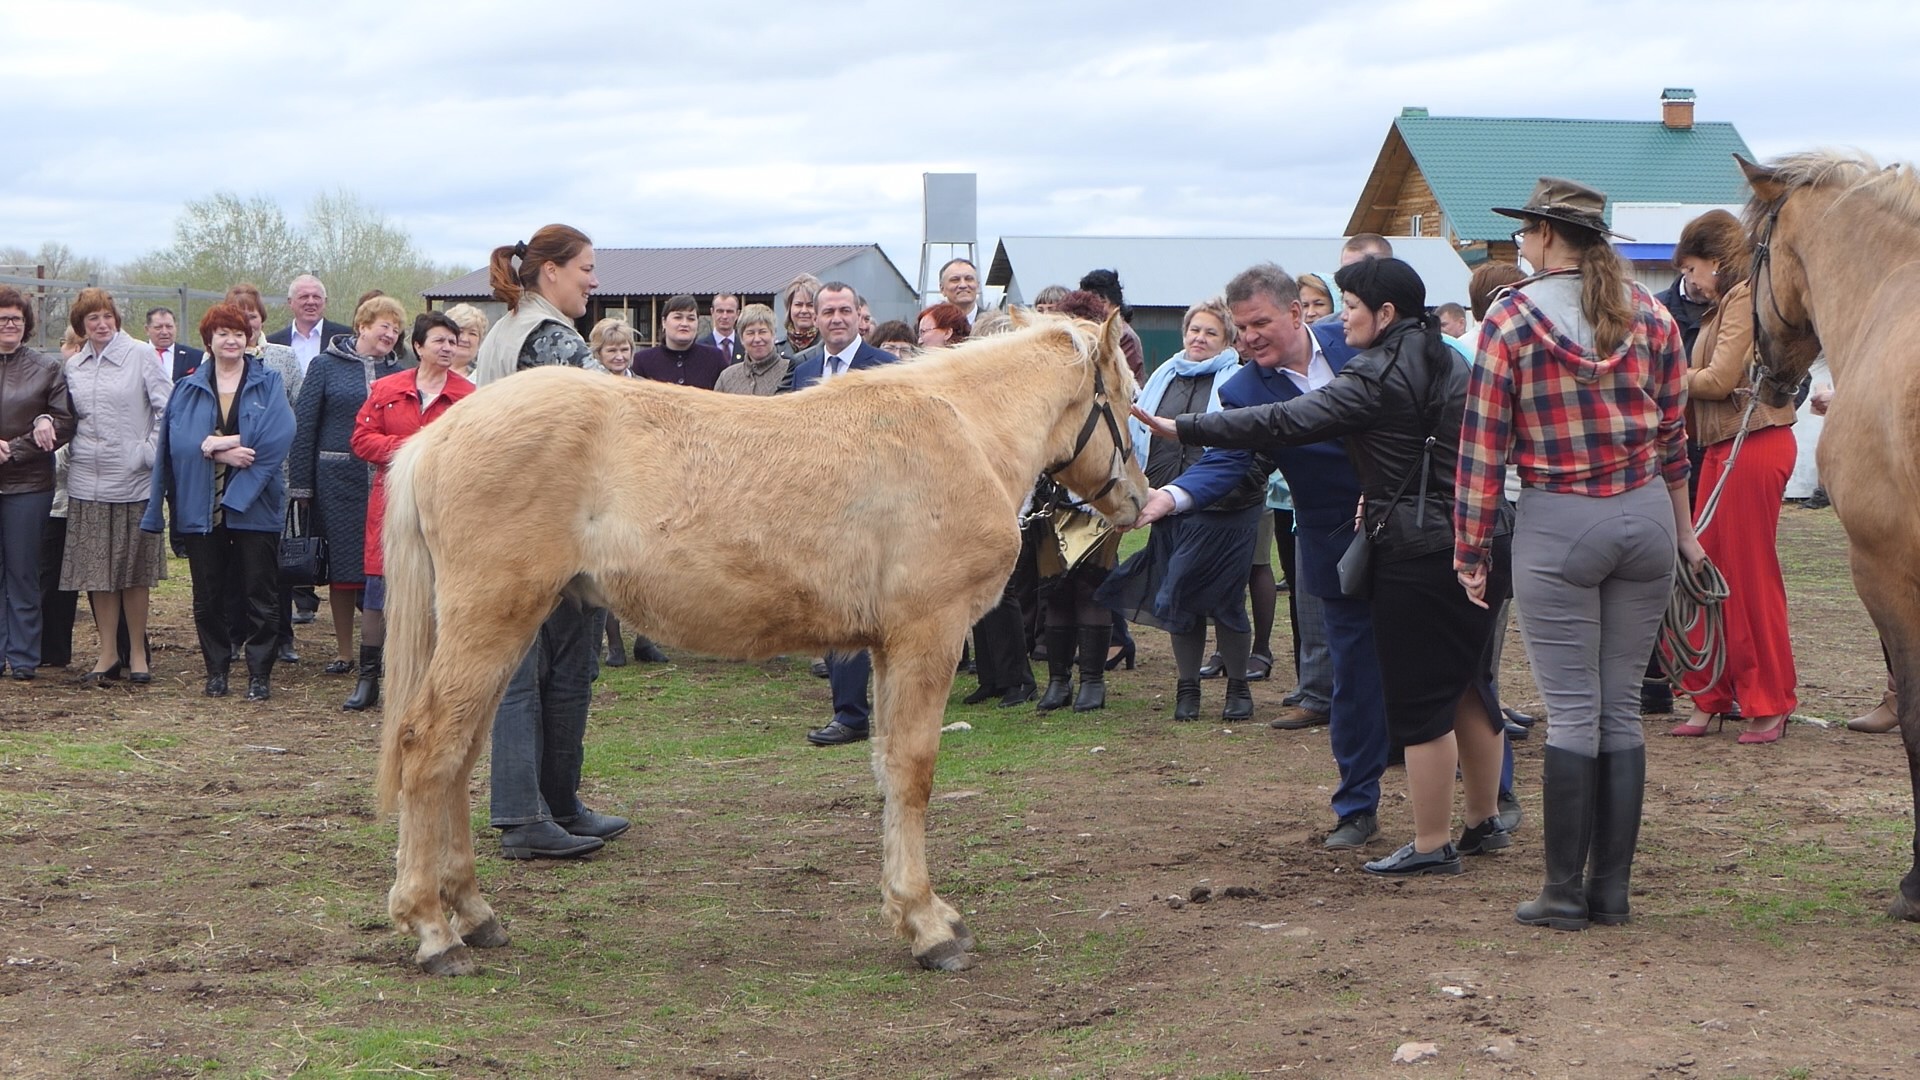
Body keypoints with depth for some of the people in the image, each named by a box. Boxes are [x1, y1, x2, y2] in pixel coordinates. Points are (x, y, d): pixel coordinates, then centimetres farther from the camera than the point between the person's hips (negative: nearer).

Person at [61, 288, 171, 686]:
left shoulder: (140, 355, -3)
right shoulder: (73, 367, 10)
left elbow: (168, 408, -5)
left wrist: (150, 451, -9)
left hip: (132, 483, -4)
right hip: (87, 483, 4)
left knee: (134, 572, 3)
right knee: (96, 571, 5)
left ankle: (137, 651, 13)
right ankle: (108, 652, 13)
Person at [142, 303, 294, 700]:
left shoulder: (268, 384, 5)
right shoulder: (187, 389, 11)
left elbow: (278, 437, -11)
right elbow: (176, 440, -2)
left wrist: (215, 444, -15)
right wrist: (219, 450, -18)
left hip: (254, 505, -2)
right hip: (201, 506, 2)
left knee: (260, 594, -1)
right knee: (208, 597, 7)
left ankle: (260, 674, 4)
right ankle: (216, 670, 16)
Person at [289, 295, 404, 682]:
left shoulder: (398, 373, 10)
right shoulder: (326, 366, 3)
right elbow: (304, 425, 2)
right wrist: (301, 484, -4)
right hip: (337, 479, -1)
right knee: (341, 566, 4)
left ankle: (373, 645, 6)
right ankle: (344, 652, 14)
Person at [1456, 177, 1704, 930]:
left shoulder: (1512, 319, -6)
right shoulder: (1649, 316, 5)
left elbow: (1483, 445, -6)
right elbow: (1674, 433, 11)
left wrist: (1470, 550, 1)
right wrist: (1684, 531, 21)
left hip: (1558, 527, -4)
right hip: (1646, 517, 4)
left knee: (1572, 713, 0)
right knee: (1623, 708, 8)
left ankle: (1565, 893, 4)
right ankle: (1612, 888, 12)